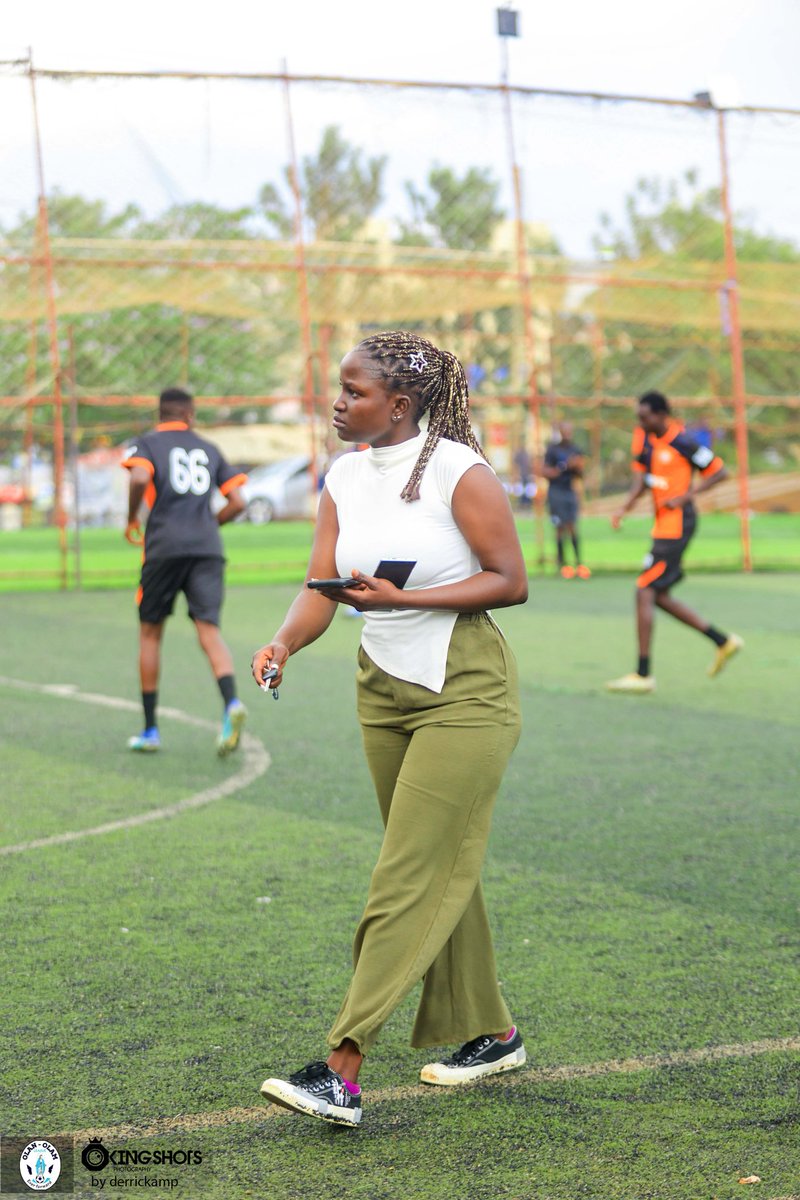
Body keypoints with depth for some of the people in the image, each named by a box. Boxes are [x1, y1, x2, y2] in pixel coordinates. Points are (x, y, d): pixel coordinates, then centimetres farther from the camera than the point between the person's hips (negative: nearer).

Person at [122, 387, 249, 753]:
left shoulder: (149, 443, 6)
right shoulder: (208, 449, 18)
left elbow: (139, 477, -15)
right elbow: (237, 502, 12)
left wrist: (131, 520, 0)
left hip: (164, 547, -2)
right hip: (208, 549, 2)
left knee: (150, 633, 12)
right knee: (209, 632, -4)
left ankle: (150, 730, 15)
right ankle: (231, 703, -33)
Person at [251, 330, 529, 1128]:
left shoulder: (458, 471, -14)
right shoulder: (344, 479, 6)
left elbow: (511, 582, -14)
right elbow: (321, 585, 0)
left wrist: (401, 597, -22)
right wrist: (284, 643, -21)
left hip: (465, 694, -7)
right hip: (384, 692, 7)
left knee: (409, 880, -9)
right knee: (440, 873, 14)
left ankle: (342, 1076, -13)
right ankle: (489, 1036, 29)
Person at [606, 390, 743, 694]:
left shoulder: (682, 442, -16)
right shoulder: (644, 437, 7)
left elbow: (719, 472, -9)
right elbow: (641, 475, 13)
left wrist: (685, 496, -16)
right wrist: (625, 508, -3)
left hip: (676, 526, -9)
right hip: (663, 525, 9)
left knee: (645, 593, -10)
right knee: (659, 596, 13)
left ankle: (643, 675, -7)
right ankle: (723, 641, 22)